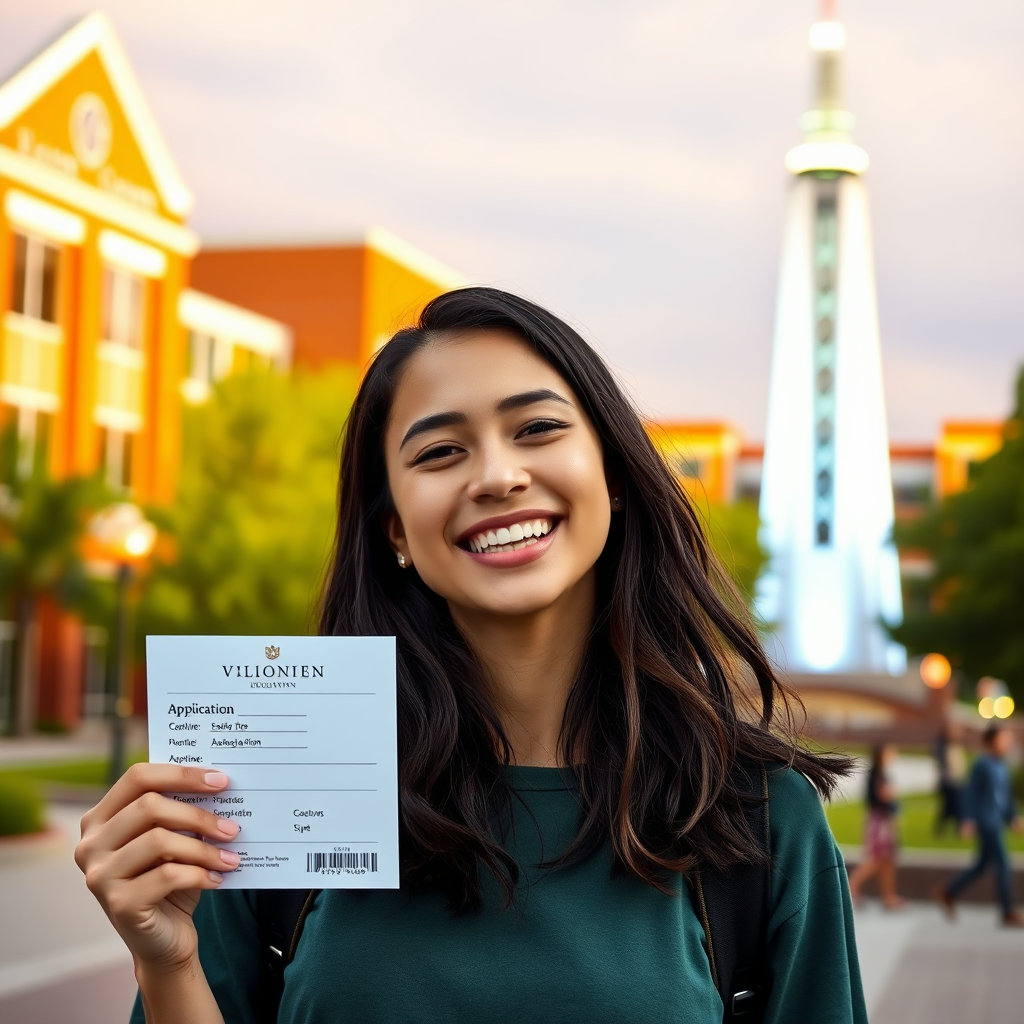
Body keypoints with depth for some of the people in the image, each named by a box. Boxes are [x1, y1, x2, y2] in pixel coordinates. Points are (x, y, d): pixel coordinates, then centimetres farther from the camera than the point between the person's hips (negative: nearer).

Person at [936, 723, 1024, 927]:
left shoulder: (1002, 765, 10)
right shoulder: (982, 764, -14)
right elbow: (971, 793, -13)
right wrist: (968, 820, -15)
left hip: (997, 822, 9)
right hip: (986, 821, -9)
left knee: (983, 864, 14)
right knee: (1002, 864, -6)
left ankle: (948, 893, 26)